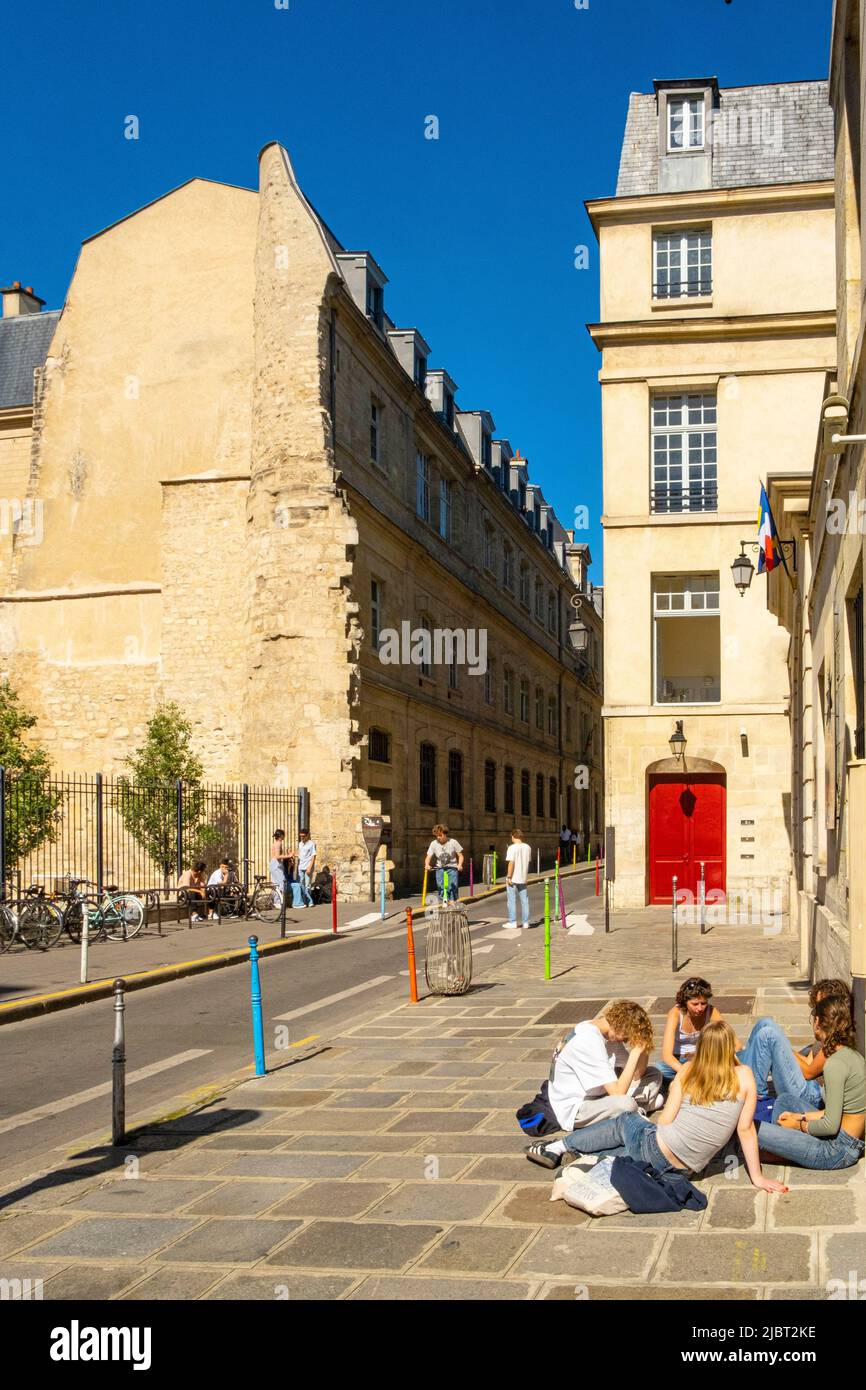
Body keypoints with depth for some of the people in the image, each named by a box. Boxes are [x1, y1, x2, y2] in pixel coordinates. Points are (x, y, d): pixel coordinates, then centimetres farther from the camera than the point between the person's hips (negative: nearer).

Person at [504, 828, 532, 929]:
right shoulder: (528, 847, 4)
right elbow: (529, 861, 11)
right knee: (524, 900, 10)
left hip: (513, 879, -5)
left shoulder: (512, 848, -14)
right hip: (523, 878, 5)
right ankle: (525, 923, 12)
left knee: (512, 900, 4)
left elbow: (511, 863, -18)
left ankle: (512, 922, 7)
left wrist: (509, 877, -15)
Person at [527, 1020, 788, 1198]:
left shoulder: (688, 1071, -2)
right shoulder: (744, 1076, -3)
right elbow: (746, 1129, -4)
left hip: (657, 1149, -2)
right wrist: (757, 1177, 2)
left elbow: (664, 1121, -2)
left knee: (621, 1122, 30)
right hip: (686, 1167, 2)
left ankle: (558, 1147, 37)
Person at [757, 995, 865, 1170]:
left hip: (838, 1150, -10)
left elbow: (831, 1125, -22)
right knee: (786, 1098, 24)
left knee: (752, 1129, -16)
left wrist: (800, 1126, -6)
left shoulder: (835, 1064, -22)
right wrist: (802, 1116, 11)